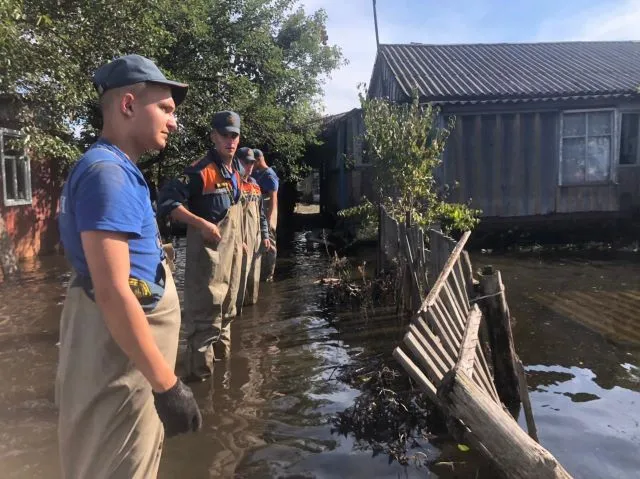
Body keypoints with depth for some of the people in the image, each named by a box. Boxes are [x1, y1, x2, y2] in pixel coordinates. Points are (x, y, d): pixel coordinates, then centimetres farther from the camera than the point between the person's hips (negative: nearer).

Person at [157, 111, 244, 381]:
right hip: (208, 251, -9)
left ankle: (222, 354, 38)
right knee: (206, 311, -6)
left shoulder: (235, 172, 11)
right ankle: (199, 371, 5)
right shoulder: (201, 171, -16)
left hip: (232, 251, 9)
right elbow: (167, 202, -21)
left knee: (226, 308, 21)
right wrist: (202, 224, -26)